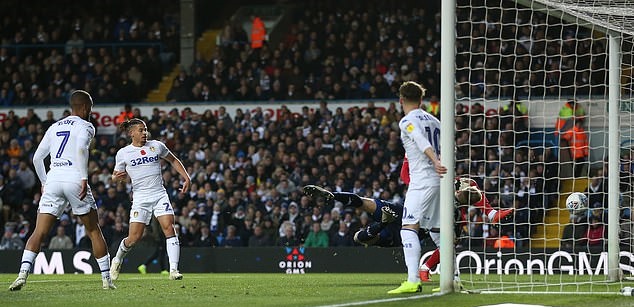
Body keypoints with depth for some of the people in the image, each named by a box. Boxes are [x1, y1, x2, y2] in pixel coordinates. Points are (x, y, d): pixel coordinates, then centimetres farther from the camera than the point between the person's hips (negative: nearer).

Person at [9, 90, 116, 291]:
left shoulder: (54, 128, 21)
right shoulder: (85, 127, 5)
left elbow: (37, 157, 20)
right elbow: (81, 149, -15)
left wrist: (44, 182, 32)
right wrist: (84, 178, -18)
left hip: (53, 179, 4)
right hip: (74, 179, -4)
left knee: (39, 232, -1)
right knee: (94, 231, 10)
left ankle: (23, 274, -20)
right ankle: (106, 279, 11)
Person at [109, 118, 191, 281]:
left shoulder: (157, 146, 6)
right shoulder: (123, 153, 2)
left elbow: (173, 160, 21)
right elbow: (115, 177, 11)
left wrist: (186, 177, 11)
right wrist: (117, 177, -13)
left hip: (160, 195, 2)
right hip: (140, 198, -2)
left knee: (169, 228, -17)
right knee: (134, 237, -6)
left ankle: (174, 270, -19)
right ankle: (118, 259, 26)